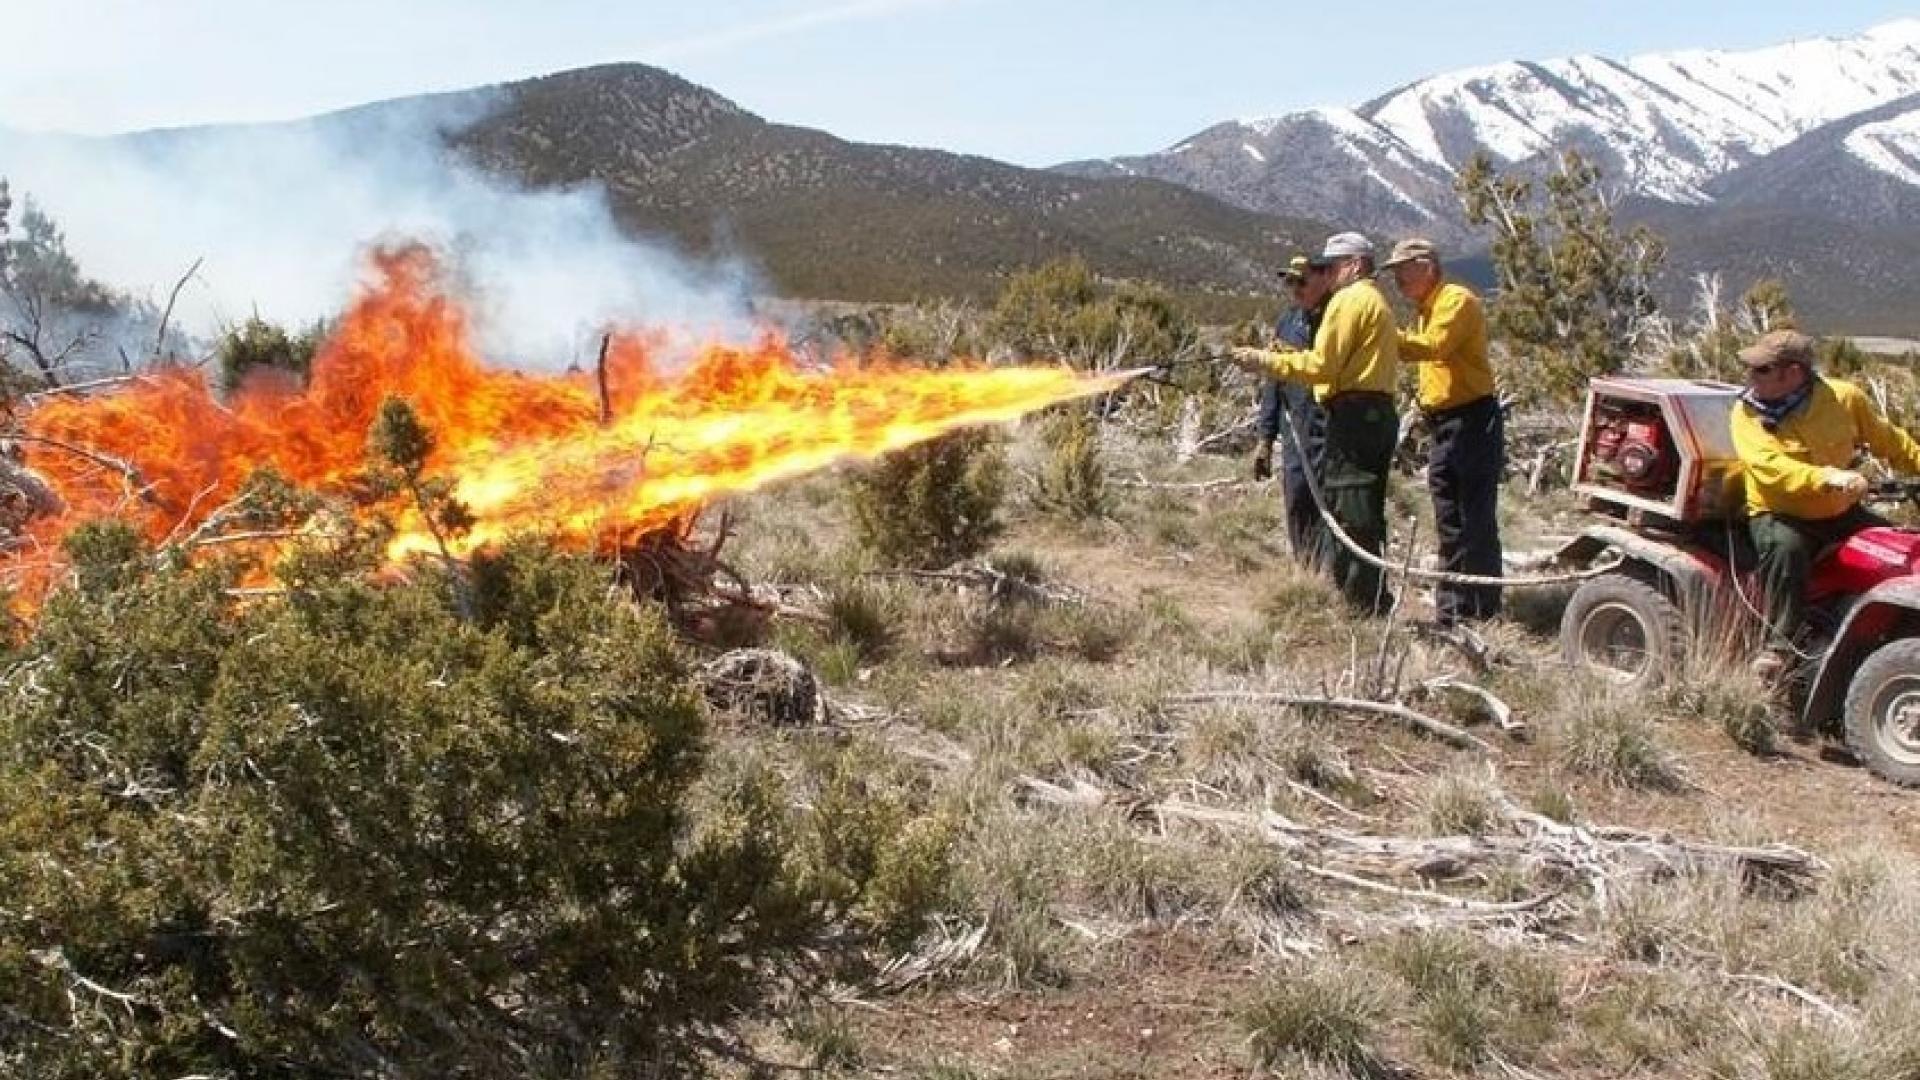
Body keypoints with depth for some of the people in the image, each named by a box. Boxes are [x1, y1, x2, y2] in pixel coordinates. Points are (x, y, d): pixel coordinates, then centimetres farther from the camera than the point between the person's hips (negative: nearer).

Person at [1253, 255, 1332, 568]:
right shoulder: (1288, 322, 13)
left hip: (1335, 440, -6)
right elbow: (1273, 384, 16)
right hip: (1297, 442, 6)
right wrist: (1265, 438, 14)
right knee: (1298, 517, 9)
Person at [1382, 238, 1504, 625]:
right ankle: (1451, 611, 20)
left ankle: (1485, 612, -3)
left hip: (1473, 421, -10)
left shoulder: (1457, 300, -11)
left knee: (1477, 520, -7)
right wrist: (1426, 395, 8)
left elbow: (1435, 346, -25)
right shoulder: (1424, 310, 19)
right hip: (1442, 426, 10)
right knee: (1449, 525, 13)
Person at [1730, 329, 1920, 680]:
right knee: (1785, 547, -36)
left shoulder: (1844, 398, -3)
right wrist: (1828, 477, -40)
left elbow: (1888, 440, 14)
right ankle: (1778, 645, -30)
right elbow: (1769, 467, -28)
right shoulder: (1748, 412, -11)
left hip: (1840, 513, 4)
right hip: (1779, 516, -4)